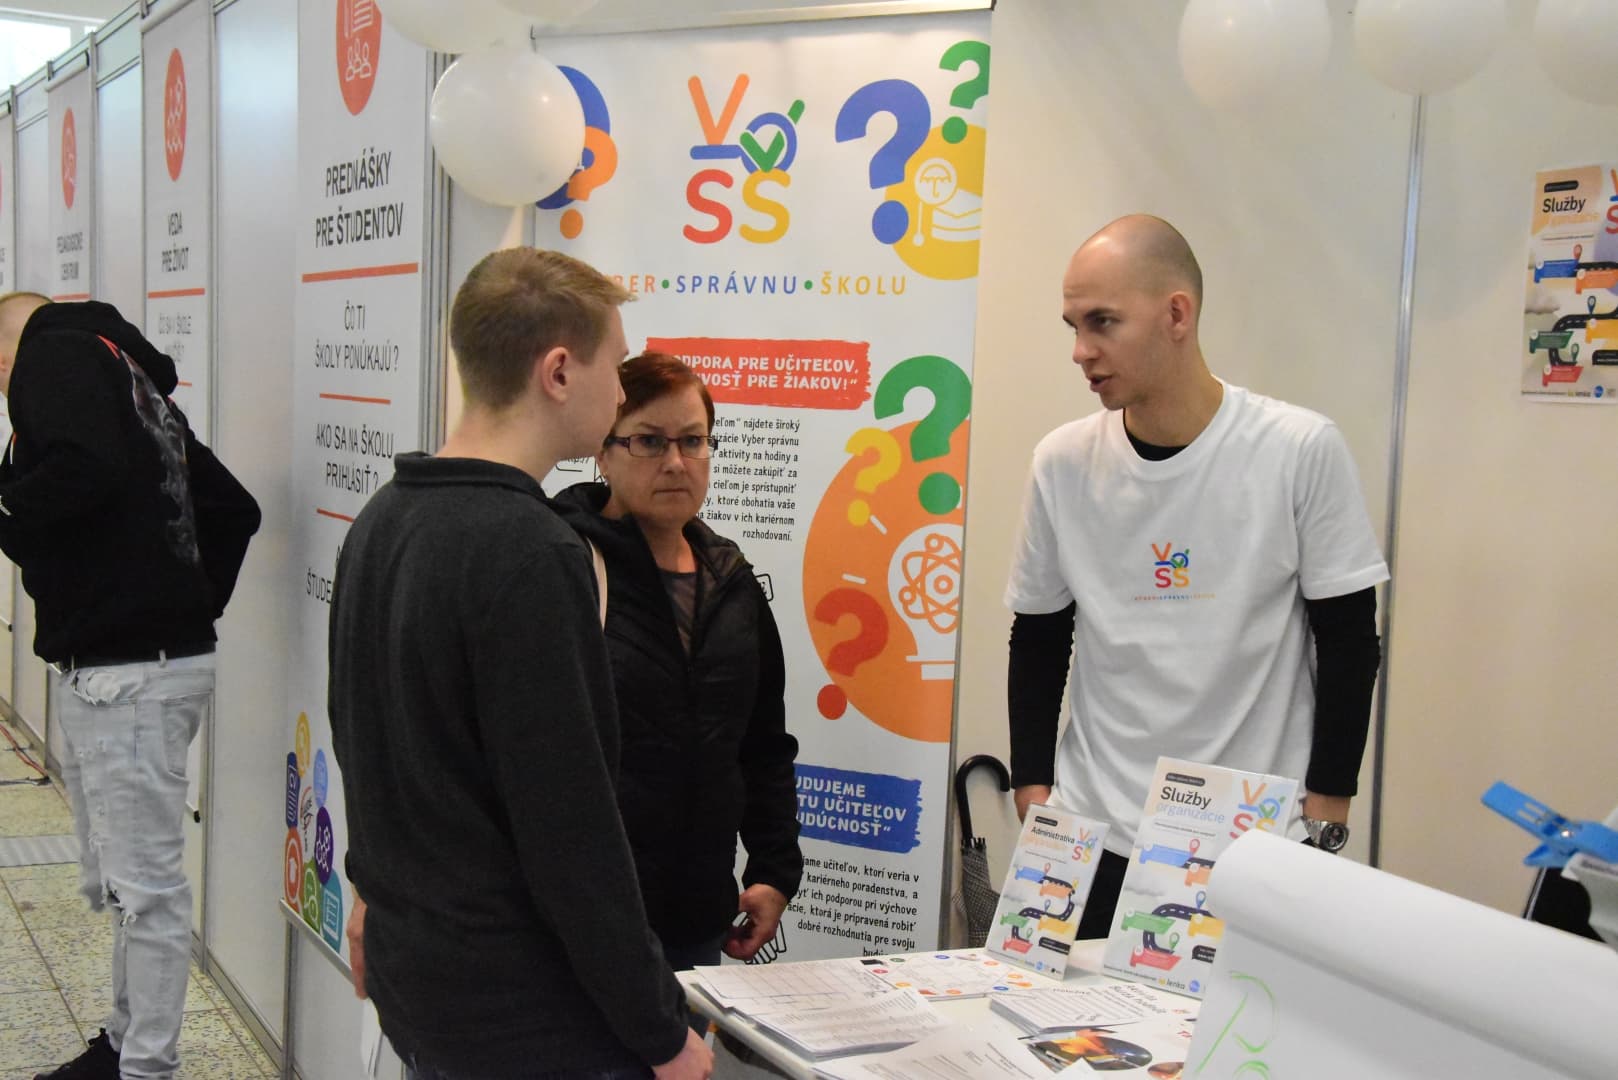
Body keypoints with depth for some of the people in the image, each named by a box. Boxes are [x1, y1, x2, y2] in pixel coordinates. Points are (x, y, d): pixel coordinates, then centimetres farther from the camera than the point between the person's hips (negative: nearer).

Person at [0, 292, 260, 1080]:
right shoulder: (131, 376, 21)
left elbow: (82, 468, -27)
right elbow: (233, 508, 21)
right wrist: (190, 608, 19)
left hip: (125, 673, -10)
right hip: (109, 670, 10)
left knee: (143, 884, -2)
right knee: (115, 881, 17)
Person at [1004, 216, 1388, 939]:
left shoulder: (1302, 451, -8)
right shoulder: (1062, 463, 0)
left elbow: (1349, 642, -1)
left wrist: (1325, 810, -3)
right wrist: (1033, 791, 4)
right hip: (1093, 837, 3)